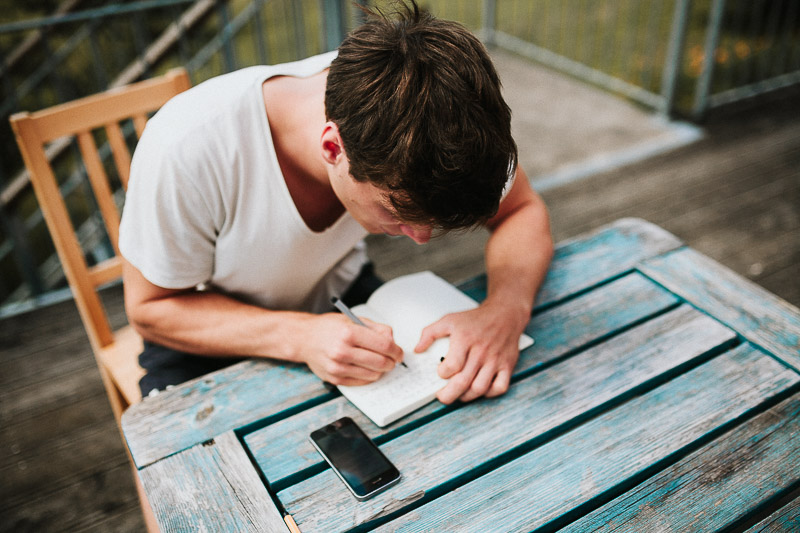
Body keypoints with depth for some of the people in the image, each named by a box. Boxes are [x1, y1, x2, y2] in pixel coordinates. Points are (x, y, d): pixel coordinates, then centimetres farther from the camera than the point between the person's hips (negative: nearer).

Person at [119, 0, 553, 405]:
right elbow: (149, 308, -21)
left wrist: (507, 310, -35)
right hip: (215, 336, -1)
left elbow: (522, 211, -14)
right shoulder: (188, 150, -36)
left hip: (339, 296, 2)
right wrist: (301, 337, -37)